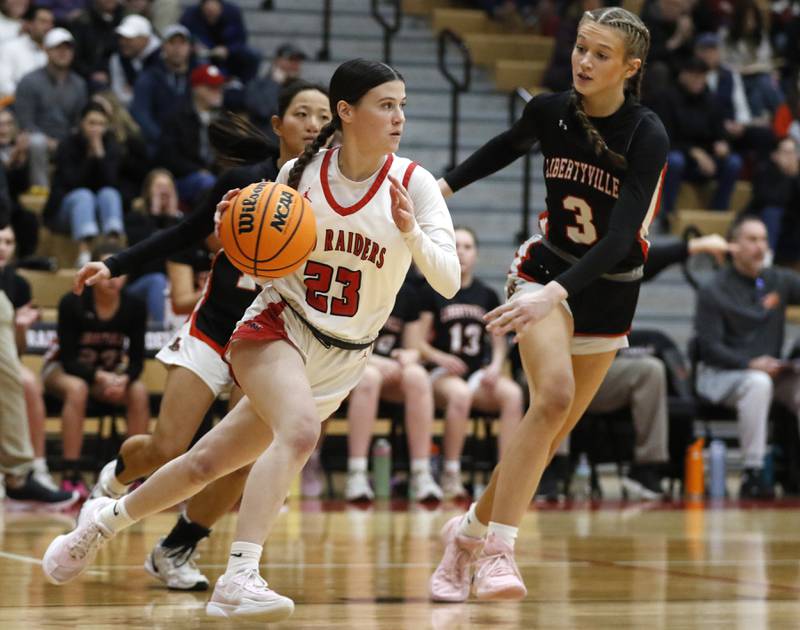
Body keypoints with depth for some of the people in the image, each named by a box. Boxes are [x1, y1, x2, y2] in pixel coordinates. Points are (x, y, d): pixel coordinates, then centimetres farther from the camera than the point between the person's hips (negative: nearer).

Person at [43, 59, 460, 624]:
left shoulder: (413, 184, -9)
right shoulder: (299, 173, -5)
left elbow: (449, 281, -16)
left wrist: (410, 231, -33)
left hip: (342, 362, 2)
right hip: (277, 328, -2)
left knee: (210, 462, 7)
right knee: (300, 431, -32)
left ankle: (108, 518, 30)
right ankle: (238, 579, -36)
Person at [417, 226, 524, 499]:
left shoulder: (488, 296, 15)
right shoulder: (432, 293, 6)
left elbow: (500, 343, 17)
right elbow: (419, 342, 2)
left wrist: (495, 366, -4)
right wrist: (440, 357, -17)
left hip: (480, 374, 3)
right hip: (443, 374, -3)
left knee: (513, 394, -30)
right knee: (460, 394, -39)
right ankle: (451, 474, -31)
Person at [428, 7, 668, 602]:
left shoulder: (648, 136, -20)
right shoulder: (550, 110, -10)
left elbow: (620, 238, -29)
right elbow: (508, 147, 16)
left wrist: (557, 294, -41)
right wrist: (444, 185, 15)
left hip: (609, 292, 0)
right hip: (546, 269, 0)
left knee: (550, 435, 3)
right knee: (553, 395, -25)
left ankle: (470, 531, 23)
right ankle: (496, 551, -27)